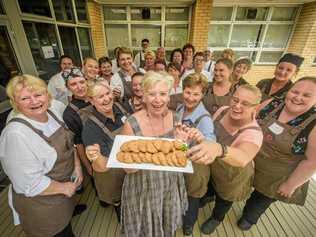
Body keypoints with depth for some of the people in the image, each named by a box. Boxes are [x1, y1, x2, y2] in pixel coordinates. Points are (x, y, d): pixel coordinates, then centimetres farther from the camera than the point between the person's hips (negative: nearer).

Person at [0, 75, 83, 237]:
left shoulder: (52, 113, -7)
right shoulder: (16, 135, -30)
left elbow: (68, 143, 5)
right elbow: (30, 184, -28)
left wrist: (77, 166, -5)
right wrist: (64, 188, -16)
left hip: (67, 183, 7)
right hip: (41, 203, -6)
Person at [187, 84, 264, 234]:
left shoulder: (253, 133, -37)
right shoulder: (223, 110, -21)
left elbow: (243, 158, -60)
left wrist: (218, 149, -78)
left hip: (231, 176, -4)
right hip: (211, 167, 4)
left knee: (223, 199, 27)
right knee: (207, 188, 34)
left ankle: (217, 218, 61)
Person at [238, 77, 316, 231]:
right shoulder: (272, 104, -14)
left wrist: (290, 185, -11)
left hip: (275, 179, -2)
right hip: (248, 163, 3)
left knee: (261, 200, 24)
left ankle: (248, 217, 55)